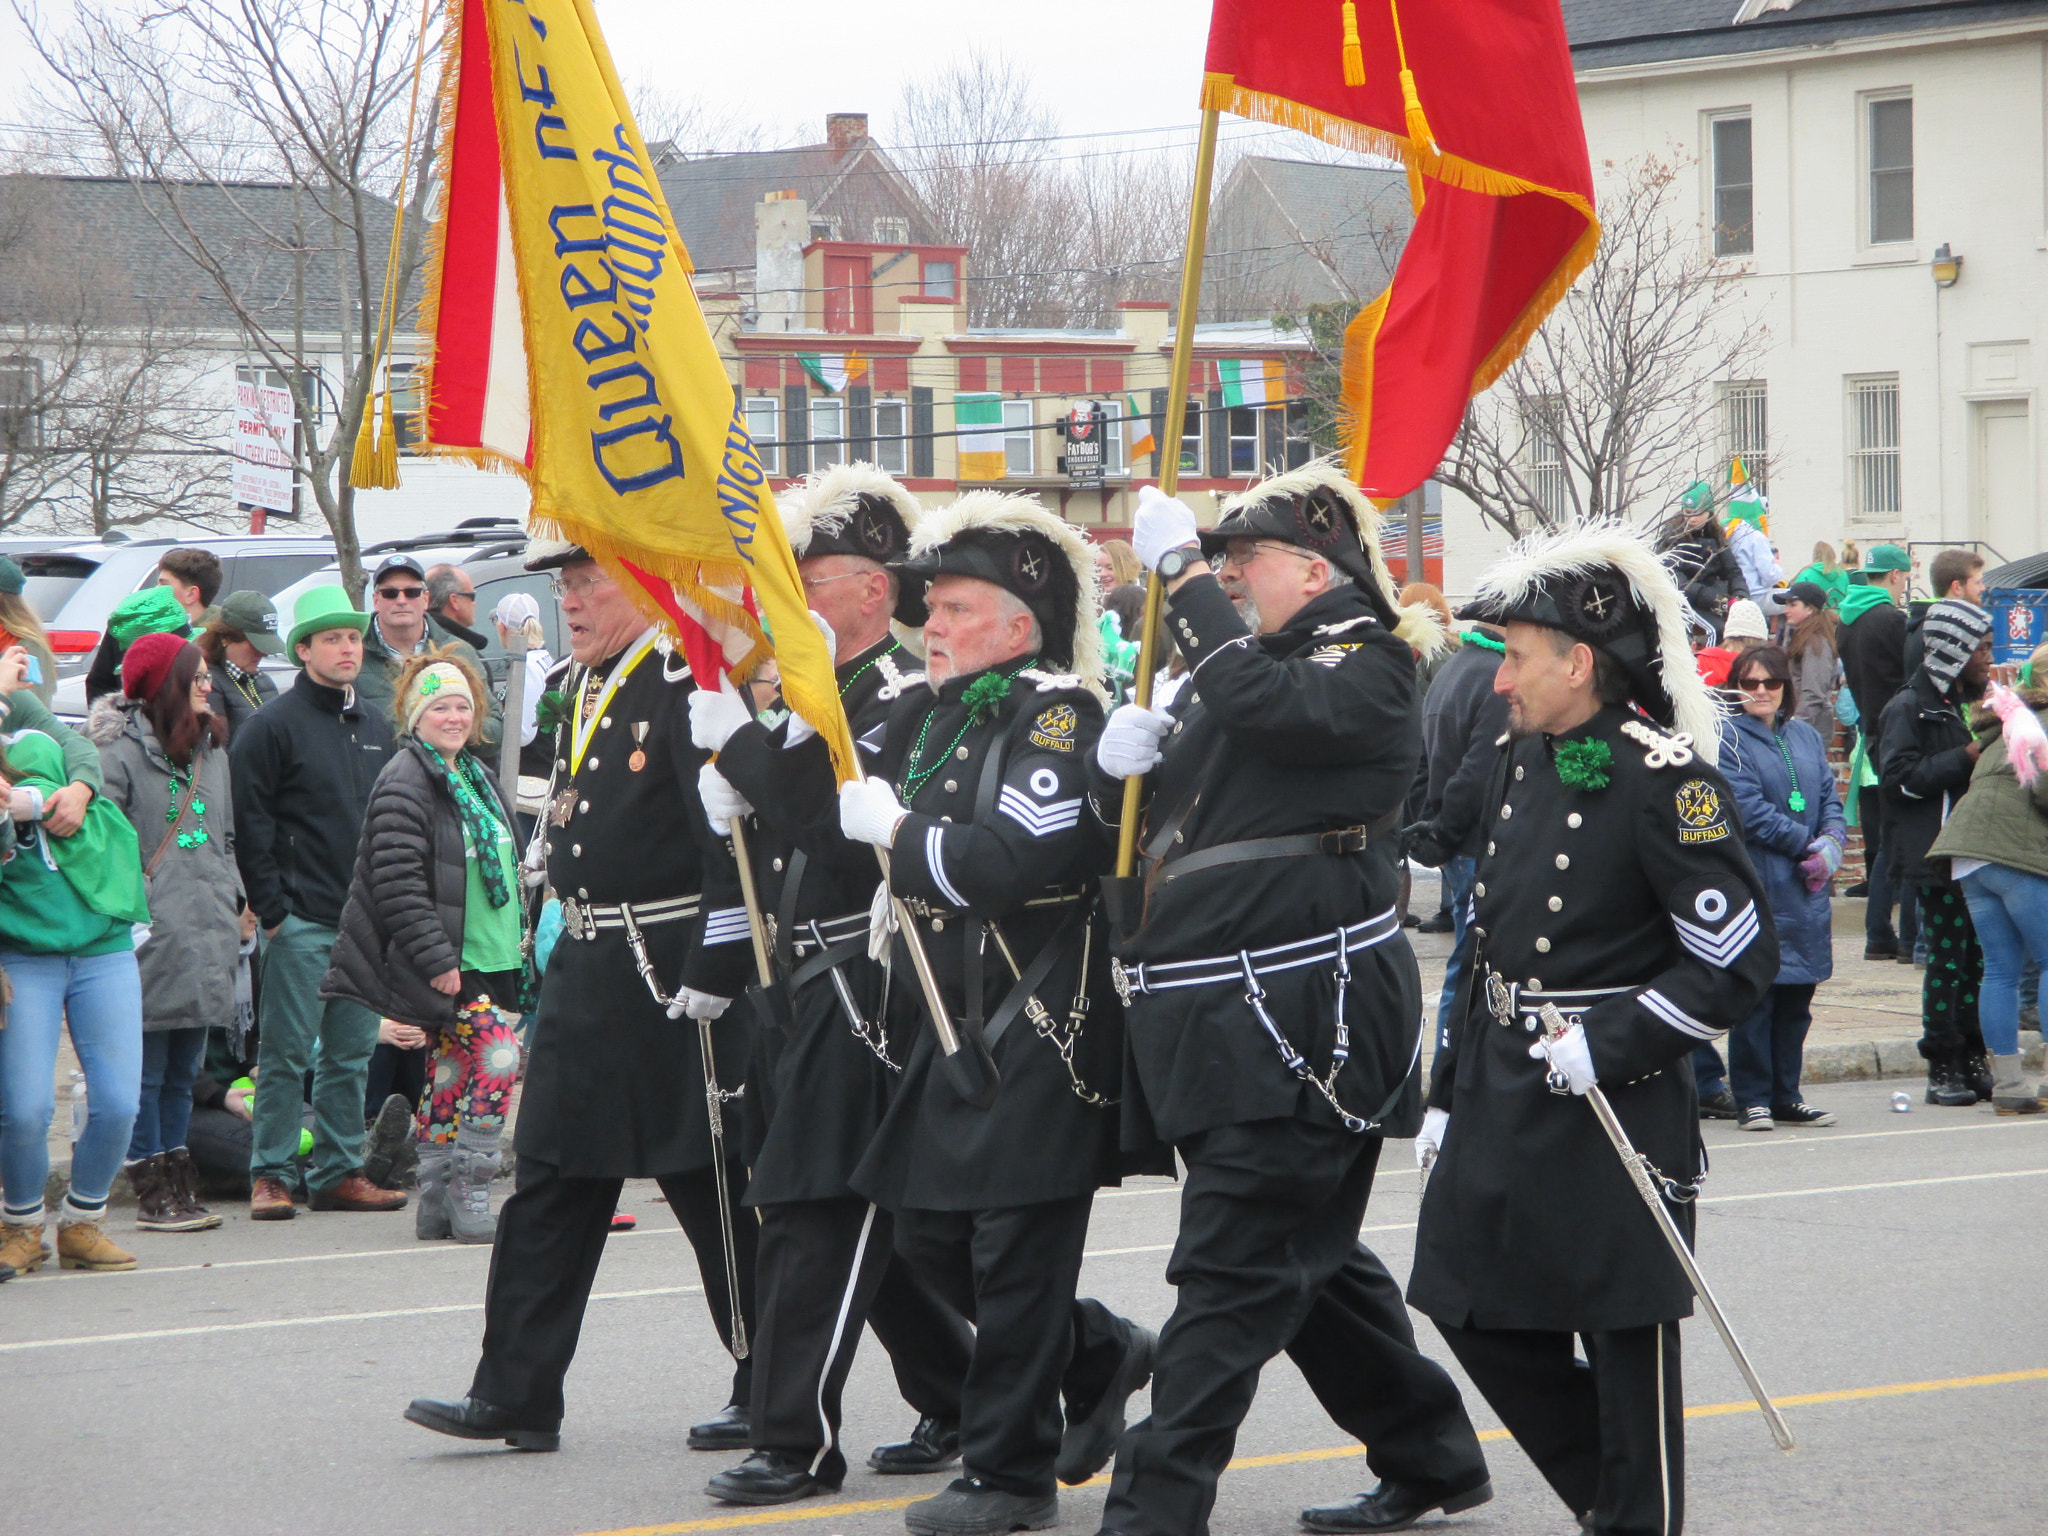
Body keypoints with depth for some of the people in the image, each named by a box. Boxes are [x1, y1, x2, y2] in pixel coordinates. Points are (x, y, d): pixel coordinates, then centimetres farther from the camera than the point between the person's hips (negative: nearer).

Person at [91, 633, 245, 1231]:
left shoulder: (212, 749, 17)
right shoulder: (121, 751, -8)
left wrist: (237, 903, 16)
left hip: (204, 937, 7)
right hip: (150, 935, -7)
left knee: (182, 1073, 12)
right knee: (147, 1073, -2)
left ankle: (179, 1185, 17)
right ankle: (153, 1192, 1)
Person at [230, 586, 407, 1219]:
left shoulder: (377, 728, 15)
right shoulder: (273, 726, -5)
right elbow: (250, 824, -8)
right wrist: (271, 910, -12)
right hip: (301, 921, -6)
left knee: (352, 1053, 8)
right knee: (287, 1053, -5)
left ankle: (339, 1172, 14)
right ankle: (271, 1174, 1)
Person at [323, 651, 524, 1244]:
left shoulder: (475, 777, 17)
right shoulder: (405, 782, -12)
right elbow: (398, 882, -19)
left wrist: (514, 945, 23)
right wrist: (436, 961, -21)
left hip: (486, 958, 9)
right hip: (445, 961, -9)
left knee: (451, 1067, 10)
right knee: (497, 1054, -17)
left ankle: (437, 1201, 14)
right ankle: (466, 1194, -11)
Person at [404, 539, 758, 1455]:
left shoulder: (688, 684, -15)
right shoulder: (579, 689, 13)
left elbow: (732, 840, -19)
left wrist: (712, 977, -21)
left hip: (673, 972, -9)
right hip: (587, 965, 9)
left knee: (713, 1185, 0)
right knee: (552, 1175, 6)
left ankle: (771, 1396, 12)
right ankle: (515, 1397, 8)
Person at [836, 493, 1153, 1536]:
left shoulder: (1058, 712, -13)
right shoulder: (925, 712, 13)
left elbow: (1016, 858, -26)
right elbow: (827, 804, 13)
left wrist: (899, 833, -16)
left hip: (1044, 1020, -9)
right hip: (958, 1014, 9)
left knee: (1014, 1245, -4)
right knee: (931, 1235, 13)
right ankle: (1101, 1357, 31)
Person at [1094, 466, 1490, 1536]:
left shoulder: (1368, 675, -8)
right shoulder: (1223, 673, 20)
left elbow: (1258, 699, -28)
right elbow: (1128, 819, 20)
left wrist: (1181, 567, -20)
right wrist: (1119, 757, -3)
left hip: (1300, 1024, -10)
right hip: (1216, 1028, 10)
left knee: (1230, 1274, -10)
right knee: (1310, 1259, 17)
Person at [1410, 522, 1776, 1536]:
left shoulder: (1663, 777, -15)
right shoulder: (1523, 760, 9)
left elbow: (1740, 959, -16)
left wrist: (1611, 1046, -20)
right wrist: (1449, 1094, 15)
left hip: (1615, 1103, -8)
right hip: (1502, 1097, 8)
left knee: (1626, 1339, 0)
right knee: (1475, 1310, 11)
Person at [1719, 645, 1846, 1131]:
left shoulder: (1806, 737, 14)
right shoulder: (1728, 738, -5)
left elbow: (1830, 799, 12)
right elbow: (1749, 809, -13)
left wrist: (1830, 845, -8)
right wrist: (1805, 844, -12)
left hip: (1806, 890, 6)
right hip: (1756, 887, -6)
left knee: (1797, 999, 9)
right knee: (1756, 998, -4)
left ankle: (1786, 1097, 17)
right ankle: (1754, 1100, 3)